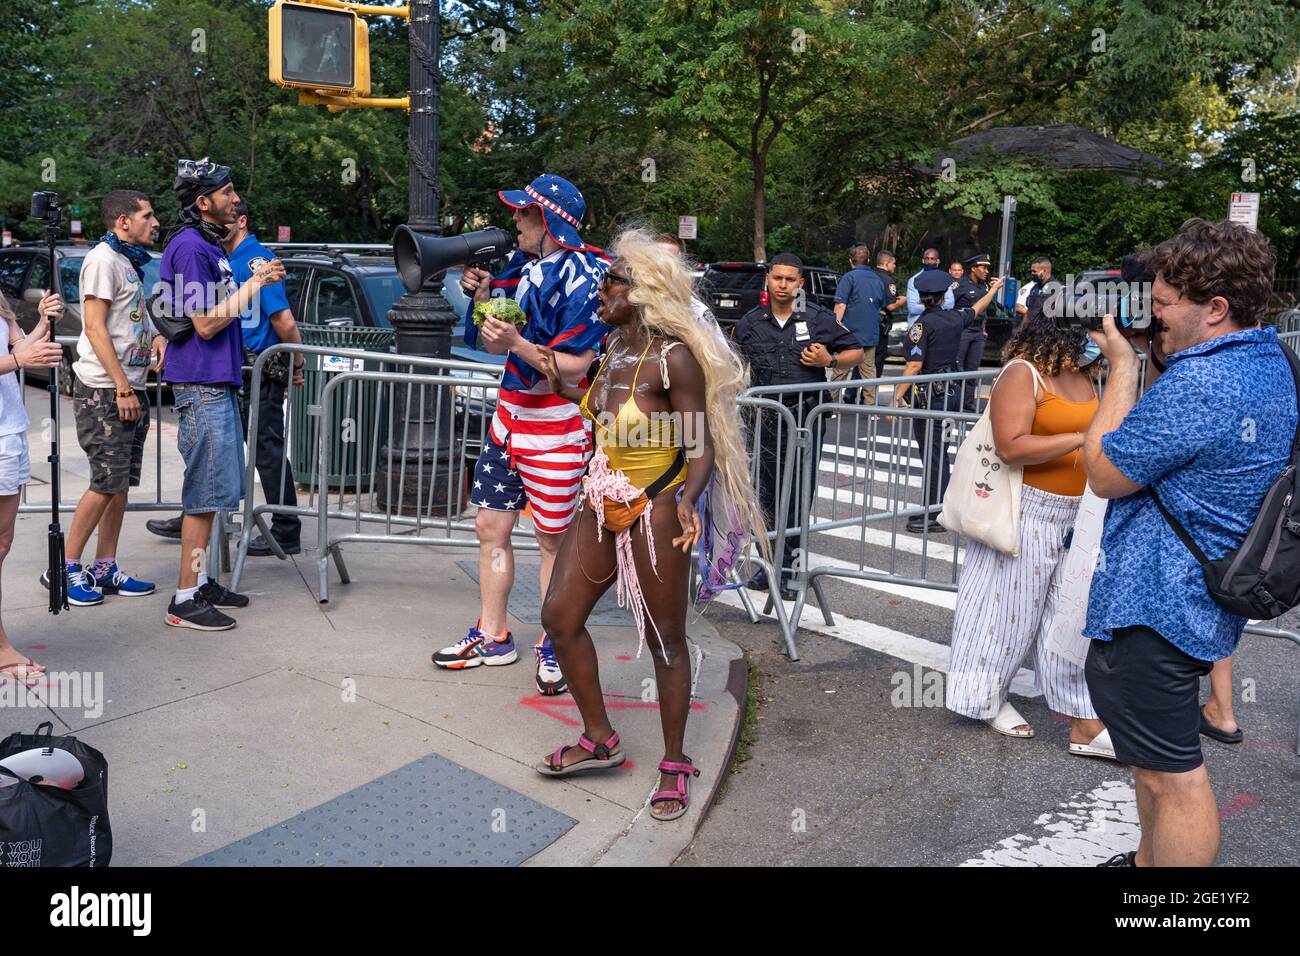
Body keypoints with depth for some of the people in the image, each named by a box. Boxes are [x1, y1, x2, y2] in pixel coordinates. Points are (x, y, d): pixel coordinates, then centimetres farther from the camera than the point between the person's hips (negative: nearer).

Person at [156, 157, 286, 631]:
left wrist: (257, 280, 12)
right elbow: (206, 323, -18)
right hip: (202, 384, -10)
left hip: (218, 382, 10)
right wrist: (254, 284, -13)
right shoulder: (189, 246, -14)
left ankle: (199, 580, 25)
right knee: (206, 492, -6)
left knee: (213, 490, 15)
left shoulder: (209, 244, 16)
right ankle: (185, 600, 0)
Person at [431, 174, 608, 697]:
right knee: (491, 527, 11)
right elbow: (493, 345, 13)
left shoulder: (586, 276, -14)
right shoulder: (523, 266, 9)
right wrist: (482, 295, -1)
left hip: (557, 425, -8)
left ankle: (551, 647, 19)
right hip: (510, 415, 8)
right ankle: (492, 637, 25)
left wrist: (518, 344, -27)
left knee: (553, 540, 4)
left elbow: (577, 365, -18)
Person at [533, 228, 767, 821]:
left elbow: (700, 447, -17)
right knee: (559, 617, 8)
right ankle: (598, 741, 26)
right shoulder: (615, 347, 6)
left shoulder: (676, 358, -17)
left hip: (654, 510, -8)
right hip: (603, 503, 8)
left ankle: (675, 765, 22)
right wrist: (563, 385, 21)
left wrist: (687, 502, -34)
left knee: (664, 639, 4)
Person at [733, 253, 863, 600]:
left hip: (807, 417, -1)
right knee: (766, 494, 4)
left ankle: (788, 568, 11)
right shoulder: (750, 322, 7)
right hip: (766, 419, 2)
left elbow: (855, 351, 10)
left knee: (799, 495, 2)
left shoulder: (819, 318, 2)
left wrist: (830, 360, -8)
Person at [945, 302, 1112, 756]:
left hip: (1077, 515, 8)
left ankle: (1085, 724, 12)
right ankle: (989, 697, 28)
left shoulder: (1082, 373, 11)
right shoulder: (1022, 373, -14)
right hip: (1028, 512, -7)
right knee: (1011, 607, 6)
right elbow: (1010, 447, -24)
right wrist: (1080, 440, -26)